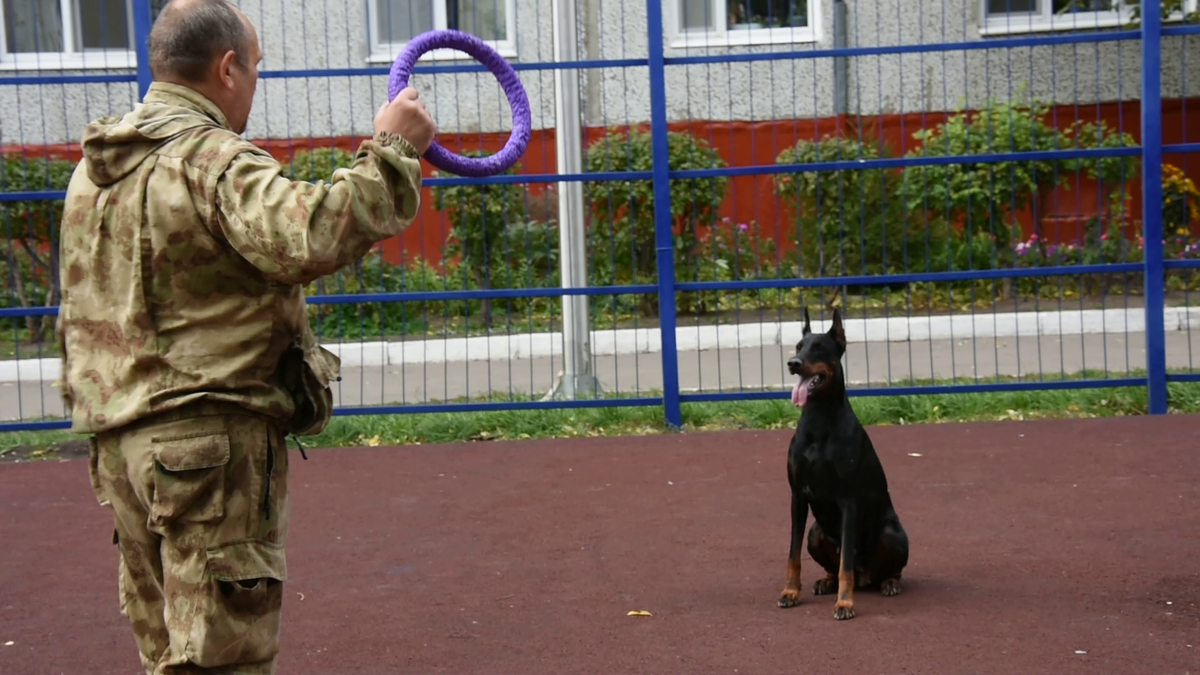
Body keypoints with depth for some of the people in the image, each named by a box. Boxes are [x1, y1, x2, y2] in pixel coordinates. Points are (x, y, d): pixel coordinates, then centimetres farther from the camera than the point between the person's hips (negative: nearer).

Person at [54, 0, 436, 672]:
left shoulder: (94, 169, 14)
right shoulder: (214, 160, -15)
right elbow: (309, 239, -31)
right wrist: (392, 151, -23)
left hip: (122, 441, 9)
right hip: (211, 440, -9)